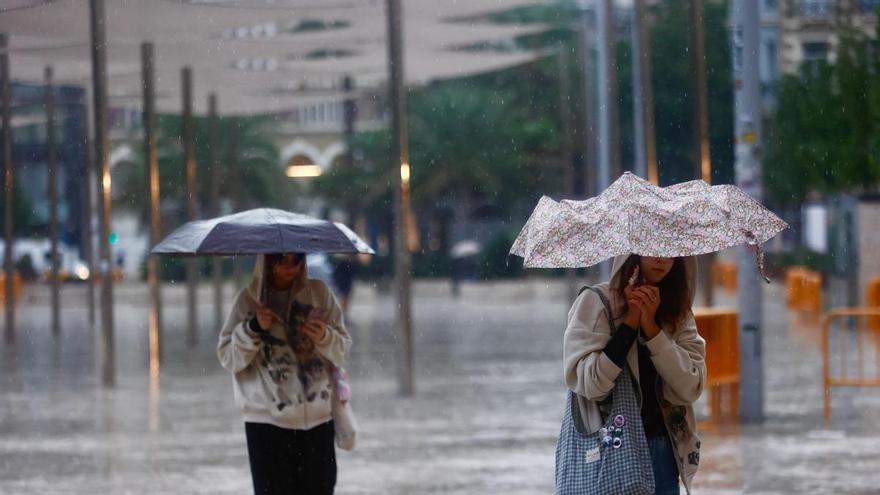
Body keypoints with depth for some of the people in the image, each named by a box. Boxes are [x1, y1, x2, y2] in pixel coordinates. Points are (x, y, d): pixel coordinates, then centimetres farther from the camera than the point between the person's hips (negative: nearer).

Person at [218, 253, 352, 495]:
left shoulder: (319, 293, 6)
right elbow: (228, 358, 1)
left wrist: (325, 338, -15)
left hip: (319, 418, 2)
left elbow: (343, 350, 6)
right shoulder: (249, 299, 2)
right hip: (268, 421, -2)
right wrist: (253, 329, -14)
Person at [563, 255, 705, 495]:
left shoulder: (678, 311, 8)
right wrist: (631, 322, -14)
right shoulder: (595, 301, -5)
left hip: (661, 450, 4)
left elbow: (691, 388, -5)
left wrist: (650, 326, -12)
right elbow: (588, 383, -15)